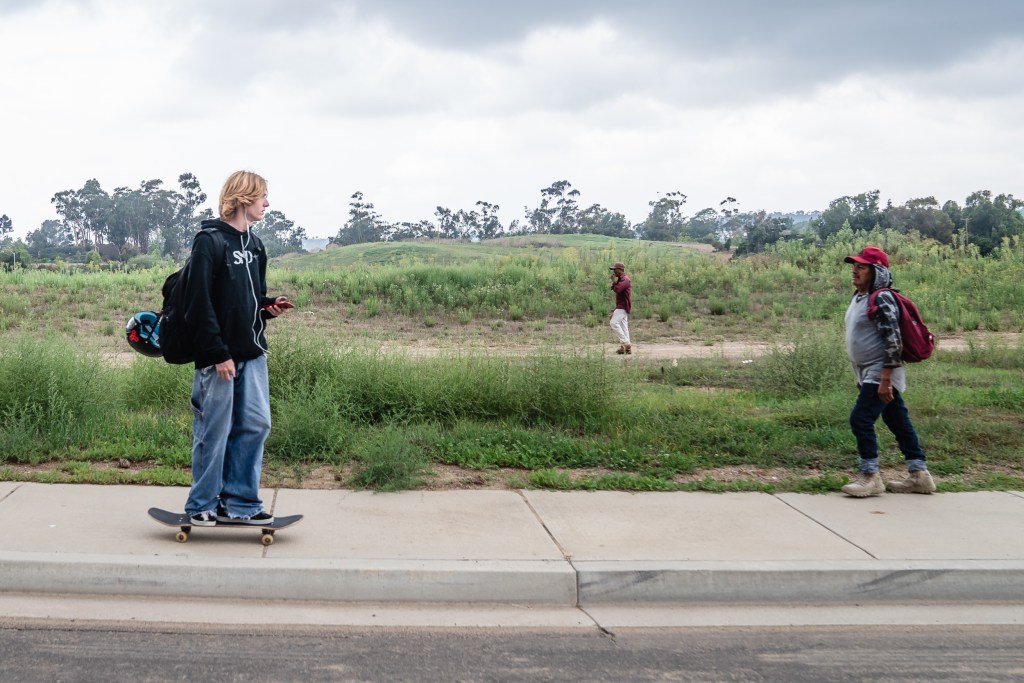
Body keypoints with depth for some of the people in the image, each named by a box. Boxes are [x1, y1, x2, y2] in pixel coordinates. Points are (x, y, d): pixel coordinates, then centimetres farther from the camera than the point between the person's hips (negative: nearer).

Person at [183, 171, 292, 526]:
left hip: (252, 353, 8)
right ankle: (202, 505, 14)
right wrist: (219, 353, -18)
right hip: (218, 356, -8)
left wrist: (269, 306, 1)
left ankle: (239, 502, 16)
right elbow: (200, 303, -16)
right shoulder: (209, 241, -10)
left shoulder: (254, 244, 15)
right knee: (214, 430, 0)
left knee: (255, 424, 6)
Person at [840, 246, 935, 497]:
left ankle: (870, 477, -4)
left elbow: (893, 340, -23)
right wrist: (861, 376, 22)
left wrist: (885, 379, -25)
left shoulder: (882, 299, -17)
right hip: (869, 373, 10)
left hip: (882, 373, -10)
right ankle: (919, 475, 18)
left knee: (861, 419, -12)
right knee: (898, 422, 12)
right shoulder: (859, 298, 13)